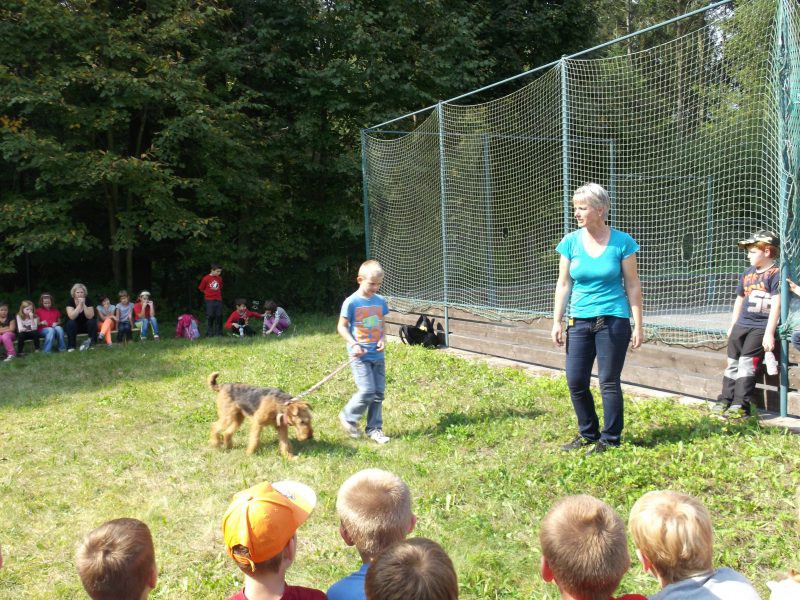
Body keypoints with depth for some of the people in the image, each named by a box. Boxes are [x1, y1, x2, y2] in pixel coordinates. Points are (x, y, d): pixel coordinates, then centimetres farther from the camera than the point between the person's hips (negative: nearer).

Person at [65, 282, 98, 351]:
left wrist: (84, 304, -33)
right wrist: (80, 304, -35)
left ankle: (89, 341, -12)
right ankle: (71, 346, -22)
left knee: (92, 322, -28)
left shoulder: (88, 300, -14)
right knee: (71, 323, -31)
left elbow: (90, 316, -25)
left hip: (86, 325, 0)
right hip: (74, 326, 0)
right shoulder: (70, 301, -17)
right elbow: (72, 317, -31)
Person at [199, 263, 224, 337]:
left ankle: (218, 333, 10)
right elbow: (201, 288, 2)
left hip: (218, 300, 4)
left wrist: (218, 294, 8)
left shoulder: (219, 278, 6)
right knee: (210, 317, -3)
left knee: (219, 316, 4)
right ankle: (209, 333, 3)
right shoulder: (206, 278, -7)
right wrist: (208, 293, 3)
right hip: (209, 300, -4)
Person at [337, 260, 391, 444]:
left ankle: (374, 429, 19)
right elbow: (342, 327, -4)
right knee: (367, 392, -12)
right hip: (360, 355, -5)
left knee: (379, 393, 7)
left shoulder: (380, 301, 5)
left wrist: (383, 339, -2)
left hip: (378, 355, 5)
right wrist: (353, 344, -16)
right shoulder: (351, 302, -10)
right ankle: (348, 417, 12)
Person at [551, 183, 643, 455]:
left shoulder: (622, 242, -5)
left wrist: (638, 325, -2)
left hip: (613, 320, -3)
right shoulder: (571, 241, 2)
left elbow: (632, 286, -1)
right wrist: (557, 322, 3)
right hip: (579, 320, 4)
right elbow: (563, 284, 7)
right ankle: (588, 434, 25)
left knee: (609, 382, 2)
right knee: (575, 382, 6)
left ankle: (610, 439, 17)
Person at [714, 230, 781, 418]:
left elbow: (776, 304, -17)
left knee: (747, 363, -13)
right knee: (733, 362, 8)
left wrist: (769, 333, -21)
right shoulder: (747, 273, 13)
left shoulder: (776, 274, -11)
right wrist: (732, 326, 22)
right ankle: (725, 400, 15)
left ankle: (741, 405, -10)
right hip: (741, 325, 8)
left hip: (761, 327, -7)